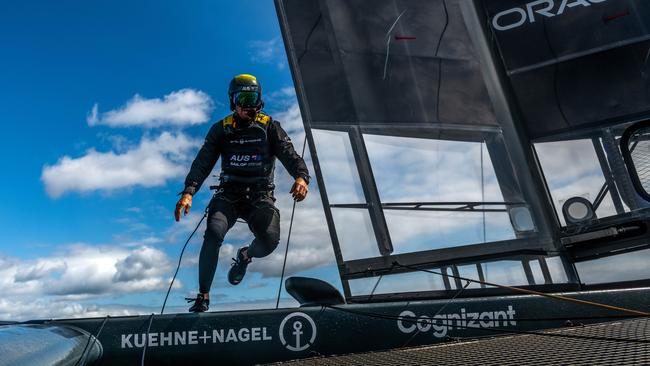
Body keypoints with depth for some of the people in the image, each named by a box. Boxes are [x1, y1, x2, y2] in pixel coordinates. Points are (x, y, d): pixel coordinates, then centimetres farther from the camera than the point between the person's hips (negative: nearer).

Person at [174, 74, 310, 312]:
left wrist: (301, 177, -27)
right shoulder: (221, 129, 8)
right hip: (229, 194, 1)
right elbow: (203, 162, 0)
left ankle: (245, 256, 16)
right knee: (214, 233, -26)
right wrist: (188, 192, -18)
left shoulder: (270, 127, 7)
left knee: (270, 240, -22)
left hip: (260, 196, 0)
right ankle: (203, 296, -10)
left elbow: (289, 155, -4)